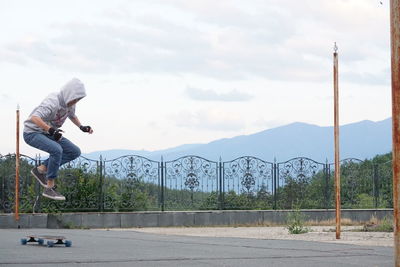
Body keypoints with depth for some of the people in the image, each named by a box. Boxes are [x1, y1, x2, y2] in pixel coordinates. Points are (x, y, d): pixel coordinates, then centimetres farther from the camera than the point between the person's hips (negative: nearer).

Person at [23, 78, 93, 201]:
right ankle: (49, 188, -23)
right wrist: (51, 130, -50)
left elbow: (72, 115, 21)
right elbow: (34, 118, -41)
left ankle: (41, 169, 5)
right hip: (32, 133, -9)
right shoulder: (53, 102, -28)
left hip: (48, 134, 9)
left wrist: (81, 127, 5)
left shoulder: (69, 102, -2)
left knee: (75, 152, 0)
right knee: (56, 150, -33)